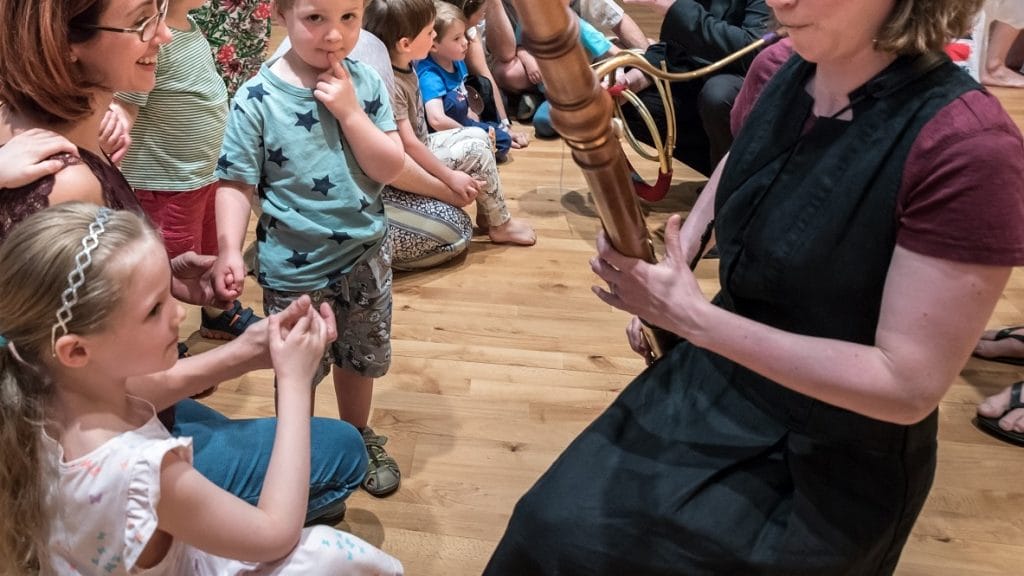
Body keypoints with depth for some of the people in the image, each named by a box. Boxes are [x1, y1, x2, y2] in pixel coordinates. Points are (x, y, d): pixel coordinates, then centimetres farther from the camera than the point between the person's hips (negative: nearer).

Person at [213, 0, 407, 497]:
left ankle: (358, 437, 48)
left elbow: (390, 168, -12)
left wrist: (349, 110, -22)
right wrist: (229, 249, -25)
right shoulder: (257, 98, -16)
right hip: (294, 269, -3)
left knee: (360, 360, 22)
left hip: (365, 256, 3)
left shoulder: (365, 83, -7)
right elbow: (236, 184, -13)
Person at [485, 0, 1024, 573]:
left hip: (831, 462, -5)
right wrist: (669, 270, 0)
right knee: (556, 526, 2)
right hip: (715, 377, 6)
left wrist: (690, 316, -29)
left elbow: (909, 386, -26)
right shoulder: (777, 70, -8)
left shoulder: (970, 148, -28)